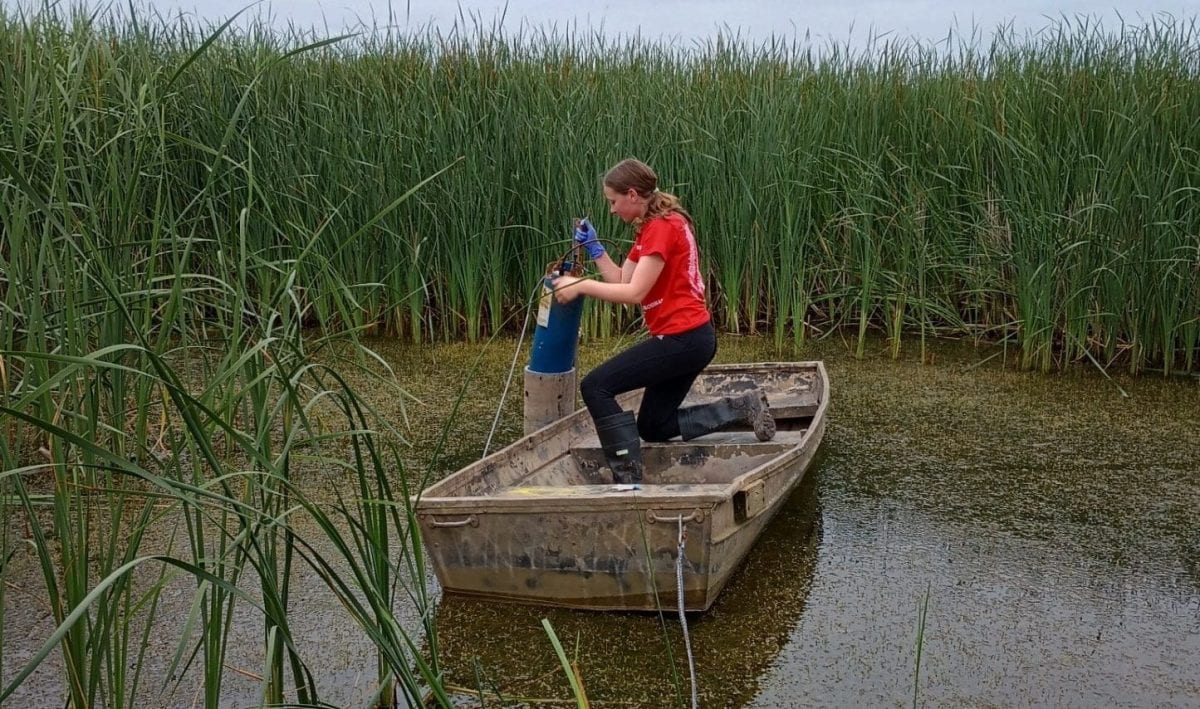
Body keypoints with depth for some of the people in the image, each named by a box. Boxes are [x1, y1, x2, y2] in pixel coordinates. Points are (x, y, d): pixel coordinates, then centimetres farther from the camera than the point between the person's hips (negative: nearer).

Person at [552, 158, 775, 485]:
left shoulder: (662, 227, -15)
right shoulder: (650, 227, 17)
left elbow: (634, 292, -22)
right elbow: (621, 280, 15)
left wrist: (581, 286, -17)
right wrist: (594, 246, 7)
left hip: (682, 339, -11)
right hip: (691, 339, 11)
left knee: (595, 387, -12)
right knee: (654, 427, 15)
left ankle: (628, 479, -12)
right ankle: (742, 408, 14)